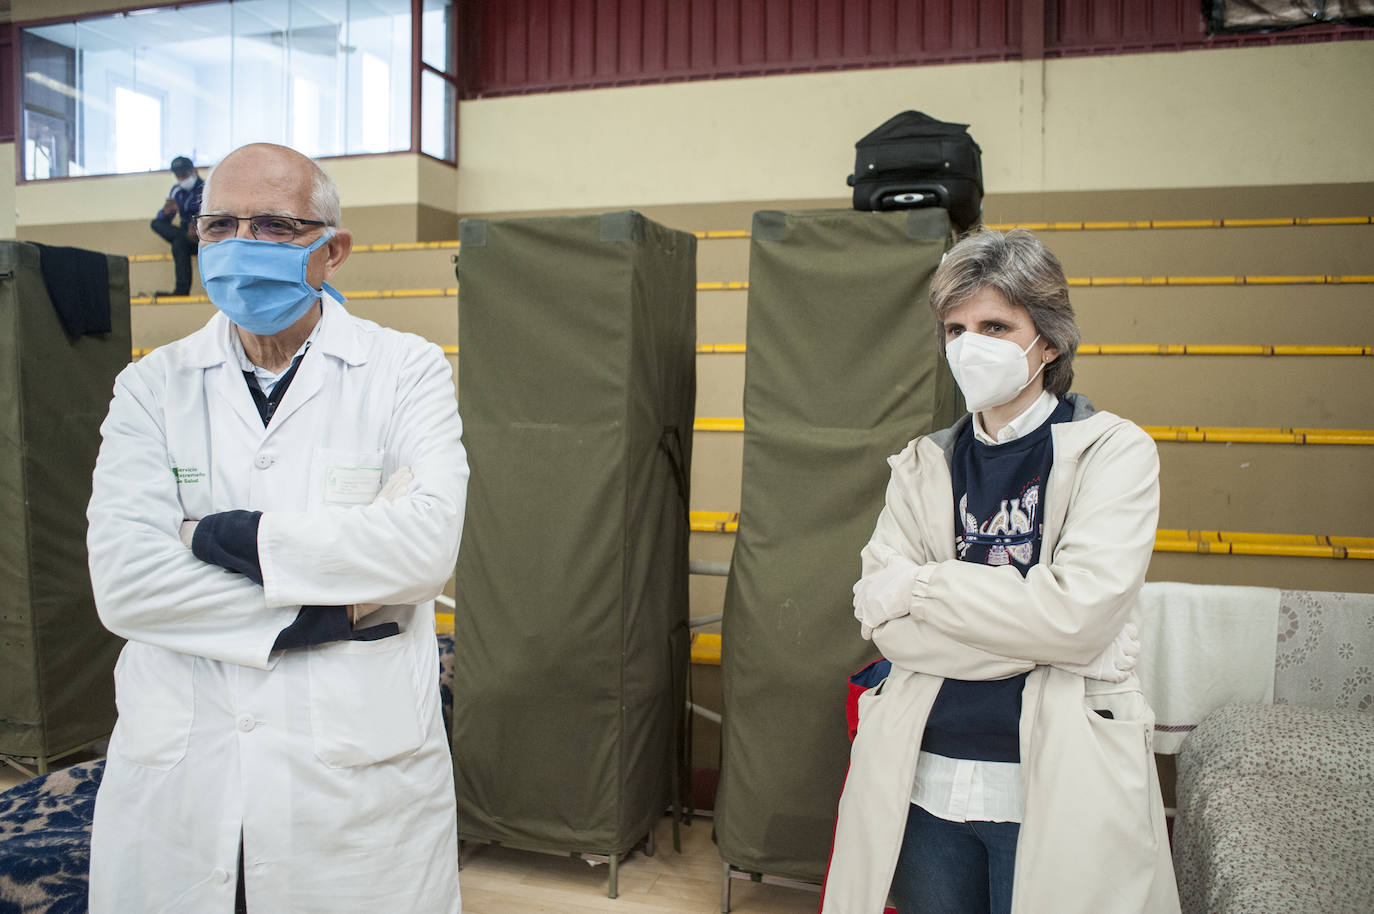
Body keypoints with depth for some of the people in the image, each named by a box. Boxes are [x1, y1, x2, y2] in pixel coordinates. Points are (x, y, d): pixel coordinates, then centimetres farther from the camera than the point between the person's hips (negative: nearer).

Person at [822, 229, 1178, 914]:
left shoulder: (1115, 451, -3)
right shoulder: (921, 465, 7)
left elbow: (1080, 612, -17)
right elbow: (885, 623, -5)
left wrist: (921, 584, -11)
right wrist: (1042, 636, -14)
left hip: (1056, 788, -3)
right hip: (926, 780, 3)